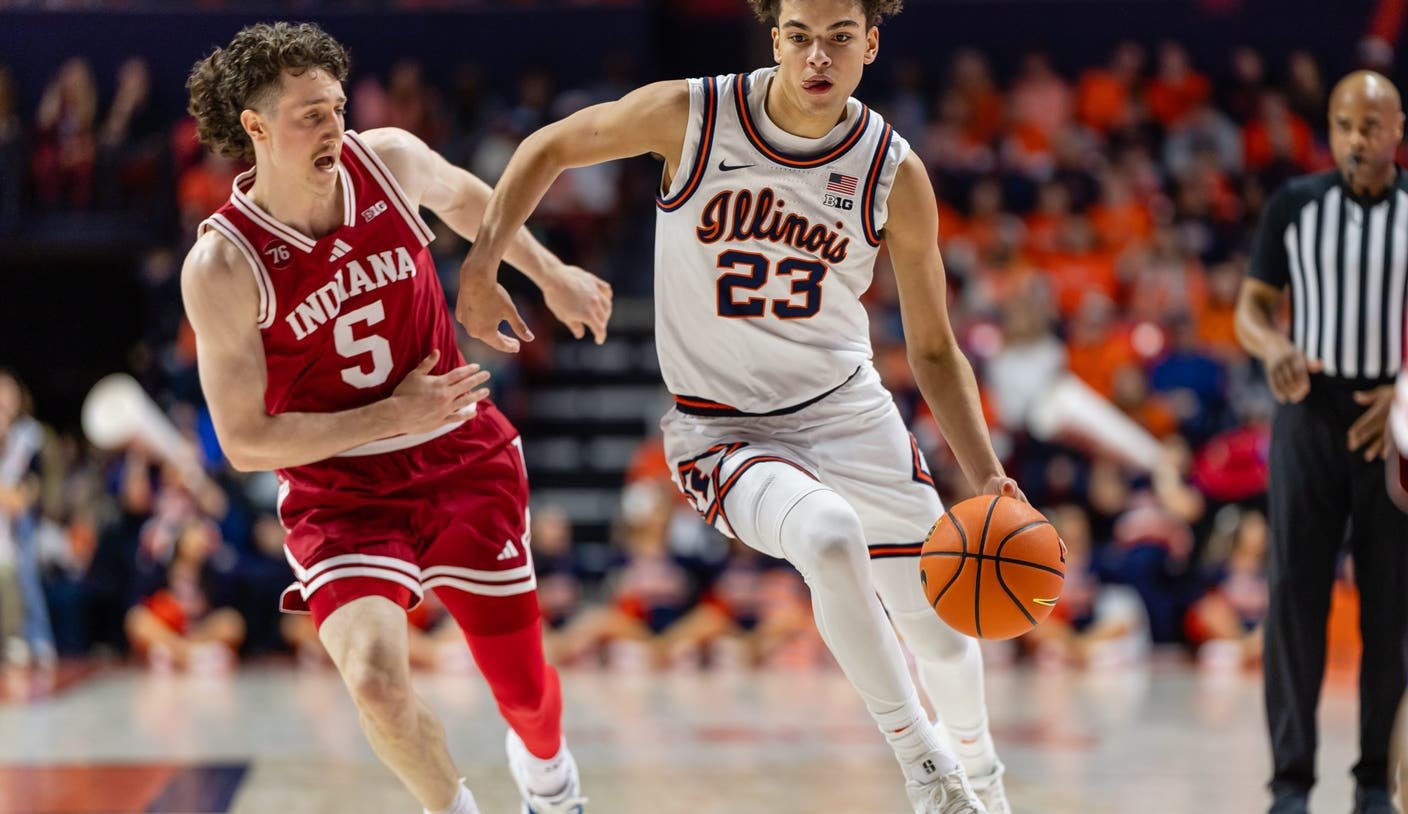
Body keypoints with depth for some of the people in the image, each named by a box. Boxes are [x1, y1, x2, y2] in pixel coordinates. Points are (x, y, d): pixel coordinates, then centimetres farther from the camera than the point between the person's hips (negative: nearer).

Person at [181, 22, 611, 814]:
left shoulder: (387, 159, -10)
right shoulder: (222, 266, -20)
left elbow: (464, 196, 16)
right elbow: (245, 440, -15)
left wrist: (553, 275, 22)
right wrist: (393, 416, -19)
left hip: (463, 457, 3)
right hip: (338, 488, -3)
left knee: (525, 690, 10)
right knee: (376, 677, -27)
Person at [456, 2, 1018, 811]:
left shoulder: (894, 174, -10)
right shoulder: (690, 115, -14)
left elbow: (934, 351, -2)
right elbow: (551, 147, 3)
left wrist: (987, 477, -15)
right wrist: (482, 264, -7)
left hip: (850, 411, 3)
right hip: (724, 433, -3)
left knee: (943, 629, 10)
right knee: (831, 536, -34)